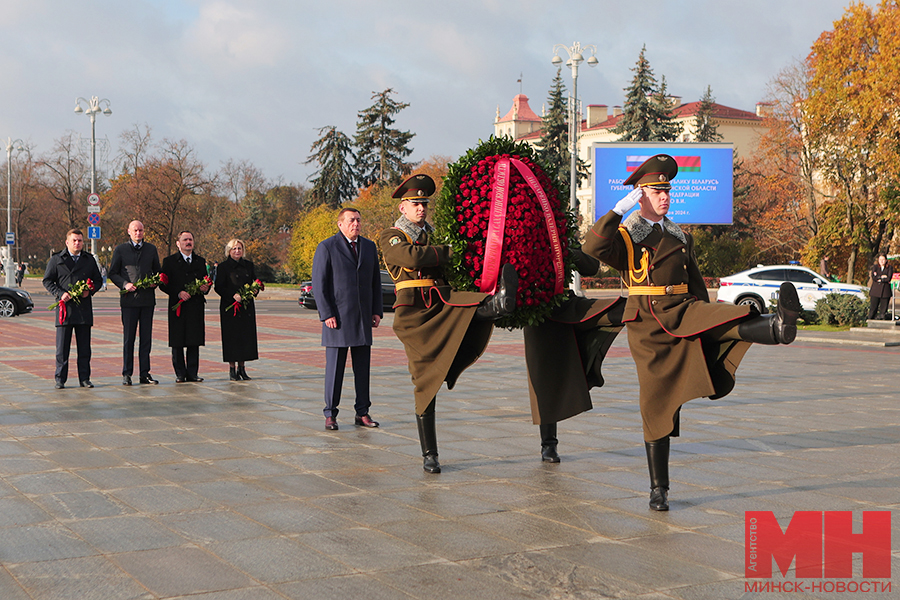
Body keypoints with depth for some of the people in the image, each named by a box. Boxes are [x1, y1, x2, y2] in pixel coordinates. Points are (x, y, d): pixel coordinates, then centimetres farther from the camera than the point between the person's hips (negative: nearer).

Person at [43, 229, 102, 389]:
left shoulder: (89, 259, 13)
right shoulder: (56, 259, 6)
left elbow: (97, 280, 16)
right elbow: (47, 281, 5)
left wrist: (89, 291, -5)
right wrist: (60, 293, -11)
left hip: (84, 309, 2)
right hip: (65, 307, -2)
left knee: (84, 347, 4)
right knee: (62, 347, -1)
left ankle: (84, 378, 9)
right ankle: (60, 379, 5)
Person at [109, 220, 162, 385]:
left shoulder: (151, 249, 13)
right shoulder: (120, 249, 5)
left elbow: (157, 271, 19)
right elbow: (113, 273, 5)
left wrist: (154, 282, -2)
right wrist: (124, 284, -11)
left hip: (147, 298, 2)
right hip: (129, 299, -2)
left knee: (146, 338, 4)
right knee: (128, 338, 0)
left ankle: (144, 373, 9)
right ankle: (127, 374, 6)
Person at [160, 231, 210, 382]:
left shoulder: (200, 261, 15)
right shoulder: (169, 261, 4)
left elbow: (206, 282, 20)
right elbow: (163, 284, -1)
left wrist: (205, 288, -3)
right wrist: (178, 293, -15)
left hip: (196, 306, 3)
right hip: (177, 307, -3)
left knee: (194, 342, 2)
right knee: (177, 343, 0)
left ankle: (192, 373, 9)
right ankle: (180, 374, 7)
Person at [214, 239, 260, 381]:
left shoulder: (248, 265, 11)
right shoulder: (223, 267, -1)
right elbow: (219, 288, -5)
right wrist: (233, 295, -18)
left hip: (247, 307, 4)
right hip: (230, 306, -4)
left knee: (246, 336, 3)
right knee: (232, 336, -4)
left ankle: (242, 368, 12)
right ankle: (232, 369, 3)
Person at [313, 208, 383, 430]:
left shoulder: (369, 246, 14)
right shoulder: (326, 248, -2)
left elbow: (376, 281, 17)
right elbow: (318, 284, -5)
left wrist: (377, 311, 9)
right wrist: (326, 314, -12)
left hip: (363, 317, 5)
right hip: (337, 317, -5)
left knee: (362, 366, 6)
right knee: (334, 367, -3)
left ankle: (362, 413, 12)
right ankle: (330, 414, 5)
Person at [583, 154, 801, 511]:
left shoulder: (679, 237, 17)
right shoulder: (624, 236, 2)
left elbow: (696, 284, 23)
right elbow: (593, 249, -20)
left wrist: (706, 327, 20)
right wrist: (619, 209, -21)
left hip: (683, 312, 4)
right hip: (647, 324, -4)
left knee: (724, 321, -29)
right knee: (656, 403, -3)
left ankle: (777, 327, -60)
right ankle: (658, 489, 4)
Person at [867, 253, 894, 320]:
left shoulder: (890, 268, 8)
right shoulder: (875, 267, 11)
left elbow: (889, 278, -6)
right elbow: (873, 277, -4)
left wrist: (879, 279, -6)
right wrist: (882, 277, -7)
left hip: (885, 291, 0)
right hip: (876, 290, 0)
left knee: (884, 308, -2)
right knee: (873, 307, -3)